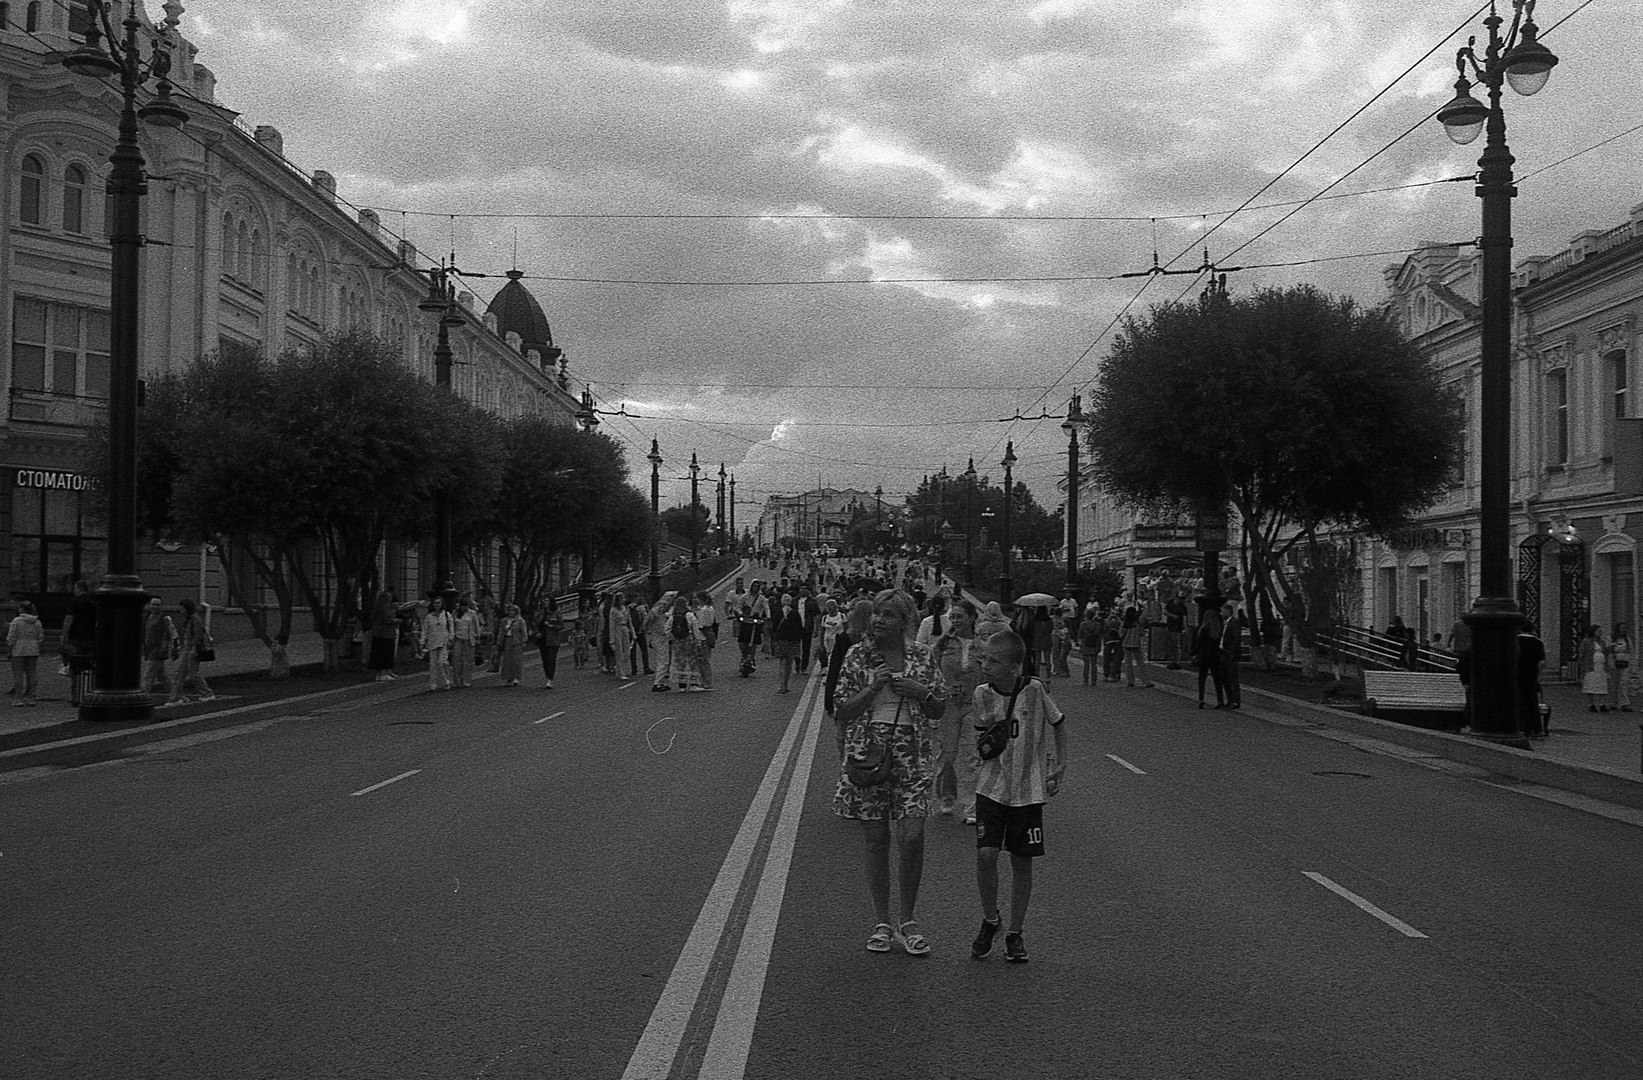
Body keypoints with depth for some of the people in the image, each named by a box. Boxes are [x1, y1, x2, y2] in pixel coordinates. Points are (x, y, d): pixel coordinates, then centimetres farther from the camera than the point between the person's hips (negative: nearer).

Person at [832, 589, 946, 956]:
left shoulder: (924, 655, 5)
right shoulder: (858, 655, 2)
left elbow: (939, 710, 12)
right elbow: (841, 712, 0)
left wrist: (921, 692, -8)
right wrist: (873, 686, -13)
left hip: (912, 753, 0)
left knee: (912, 836, -10)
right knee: (876, 840, 4)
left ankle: (908, 921, 8)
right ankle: (882, 923, 17)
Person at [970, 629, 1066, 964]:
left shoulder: (1034, 690, -10)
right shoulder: (982, 694, -4)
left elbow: (1058, 724, 6)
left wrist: (1060, 766, 2)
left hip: (1029, 789, -1)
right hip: (992, 787, 1)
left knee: (1022, 862, 5)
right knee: (985, 854, -13)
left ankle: (1015, 933, 20)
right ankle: (990, 920, 11)